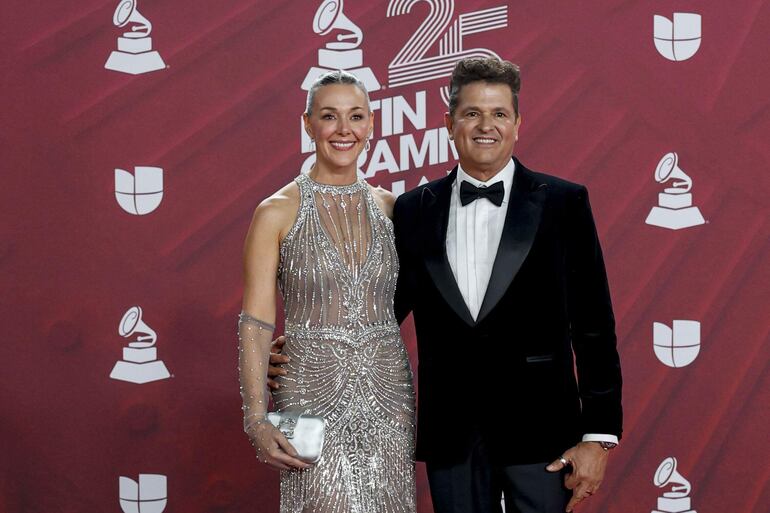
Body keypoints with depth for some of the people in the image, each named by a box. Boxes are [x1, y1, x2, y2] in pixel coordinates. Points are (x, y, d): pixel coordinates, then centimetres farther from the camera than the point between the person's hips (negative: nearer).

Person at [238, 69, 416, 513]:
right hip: (313, 399, -3)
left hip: (388, 395, 3)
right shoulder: (277, 213, -3)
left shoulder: (390, 207, 7)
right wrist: (257, 419, -14)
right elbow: (256, 323, -6)